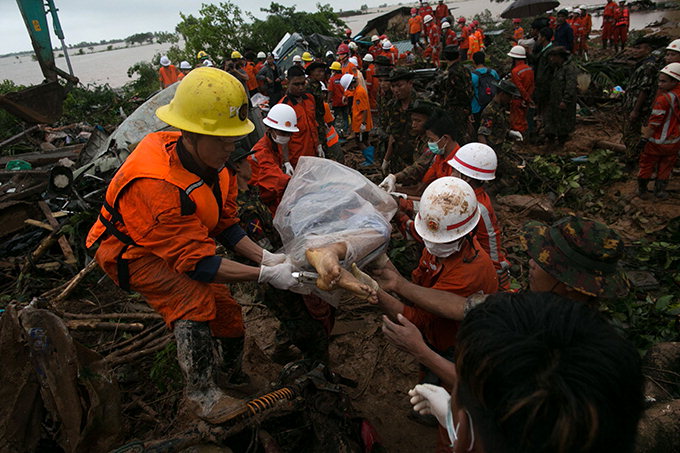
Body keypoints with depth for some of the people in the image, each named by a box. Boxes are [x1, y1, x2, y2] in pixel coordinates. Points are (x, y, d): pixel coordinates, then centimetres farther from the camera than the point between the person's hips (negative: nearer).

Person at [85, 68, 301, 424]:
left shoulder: (207, 158, -15)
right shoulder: (157, 184, -40)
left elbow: (225, 222, -6)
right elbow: (196, 261, -36)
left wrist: (263, 256, -20)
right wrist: (265, 275, -36)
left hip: (182, 244, 7)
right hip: (132, 253, -7)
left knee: (225, 309, 5)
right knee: (195, 302, -27)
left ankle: (232, 369, 33)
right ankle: (201, 395, -7)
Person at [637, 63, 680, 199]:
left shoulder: (664, 99, -25)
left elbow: (653, 124, -22)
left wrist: (645, 138, -15)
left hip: (657, 141, -6)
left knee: (647, 165, 13)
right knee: (665, 167, 19)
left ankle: (641, 189, 25)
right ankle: (660, 190, 29)